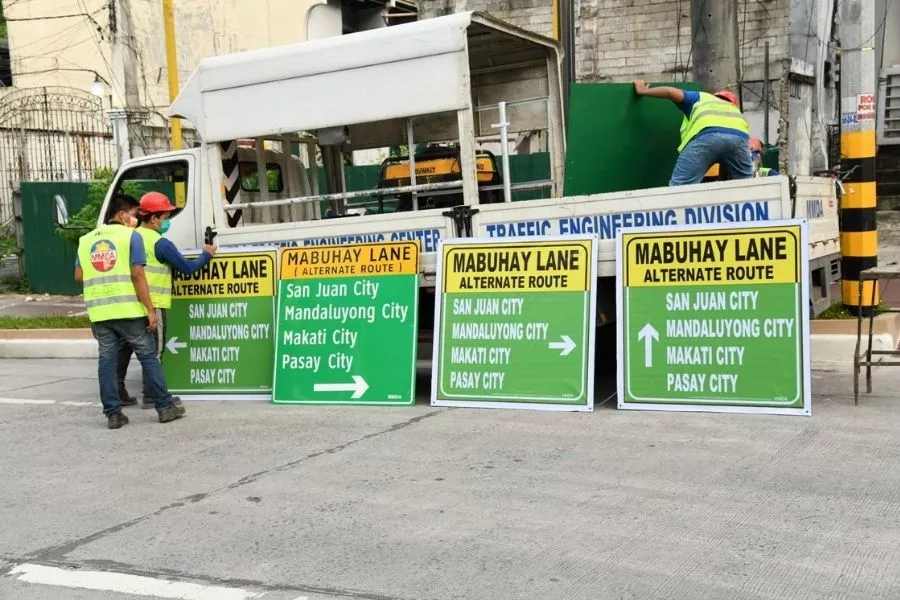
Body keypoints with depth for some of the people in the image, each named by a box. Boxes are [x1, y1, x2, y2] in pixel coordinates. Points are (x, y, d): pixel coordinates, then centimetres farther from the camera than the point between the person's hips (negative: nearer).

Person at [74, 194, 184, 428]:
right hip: (129, 310, -4)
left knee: (107, 360, 8)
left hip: (99, 312, 4)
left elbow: (79, 276, 10)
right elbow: (137, 274, -10)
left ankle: (113, 413, 8)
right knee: (148, 357, 5)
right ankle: (165, 407, 9)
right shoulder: (130, 236, -3)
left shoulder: (86, 240, 13)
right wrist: (150, 310, -10)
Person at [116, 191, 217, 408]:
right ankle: (151, 396, 4)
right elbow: (187, 267, -9)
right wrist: (207, 255, 6)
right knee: (154, 350, 1)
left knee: (124, 348, 14)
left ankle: (117, 391, 20)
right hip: (153, 304, -7)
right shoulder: (160, 243, -12)